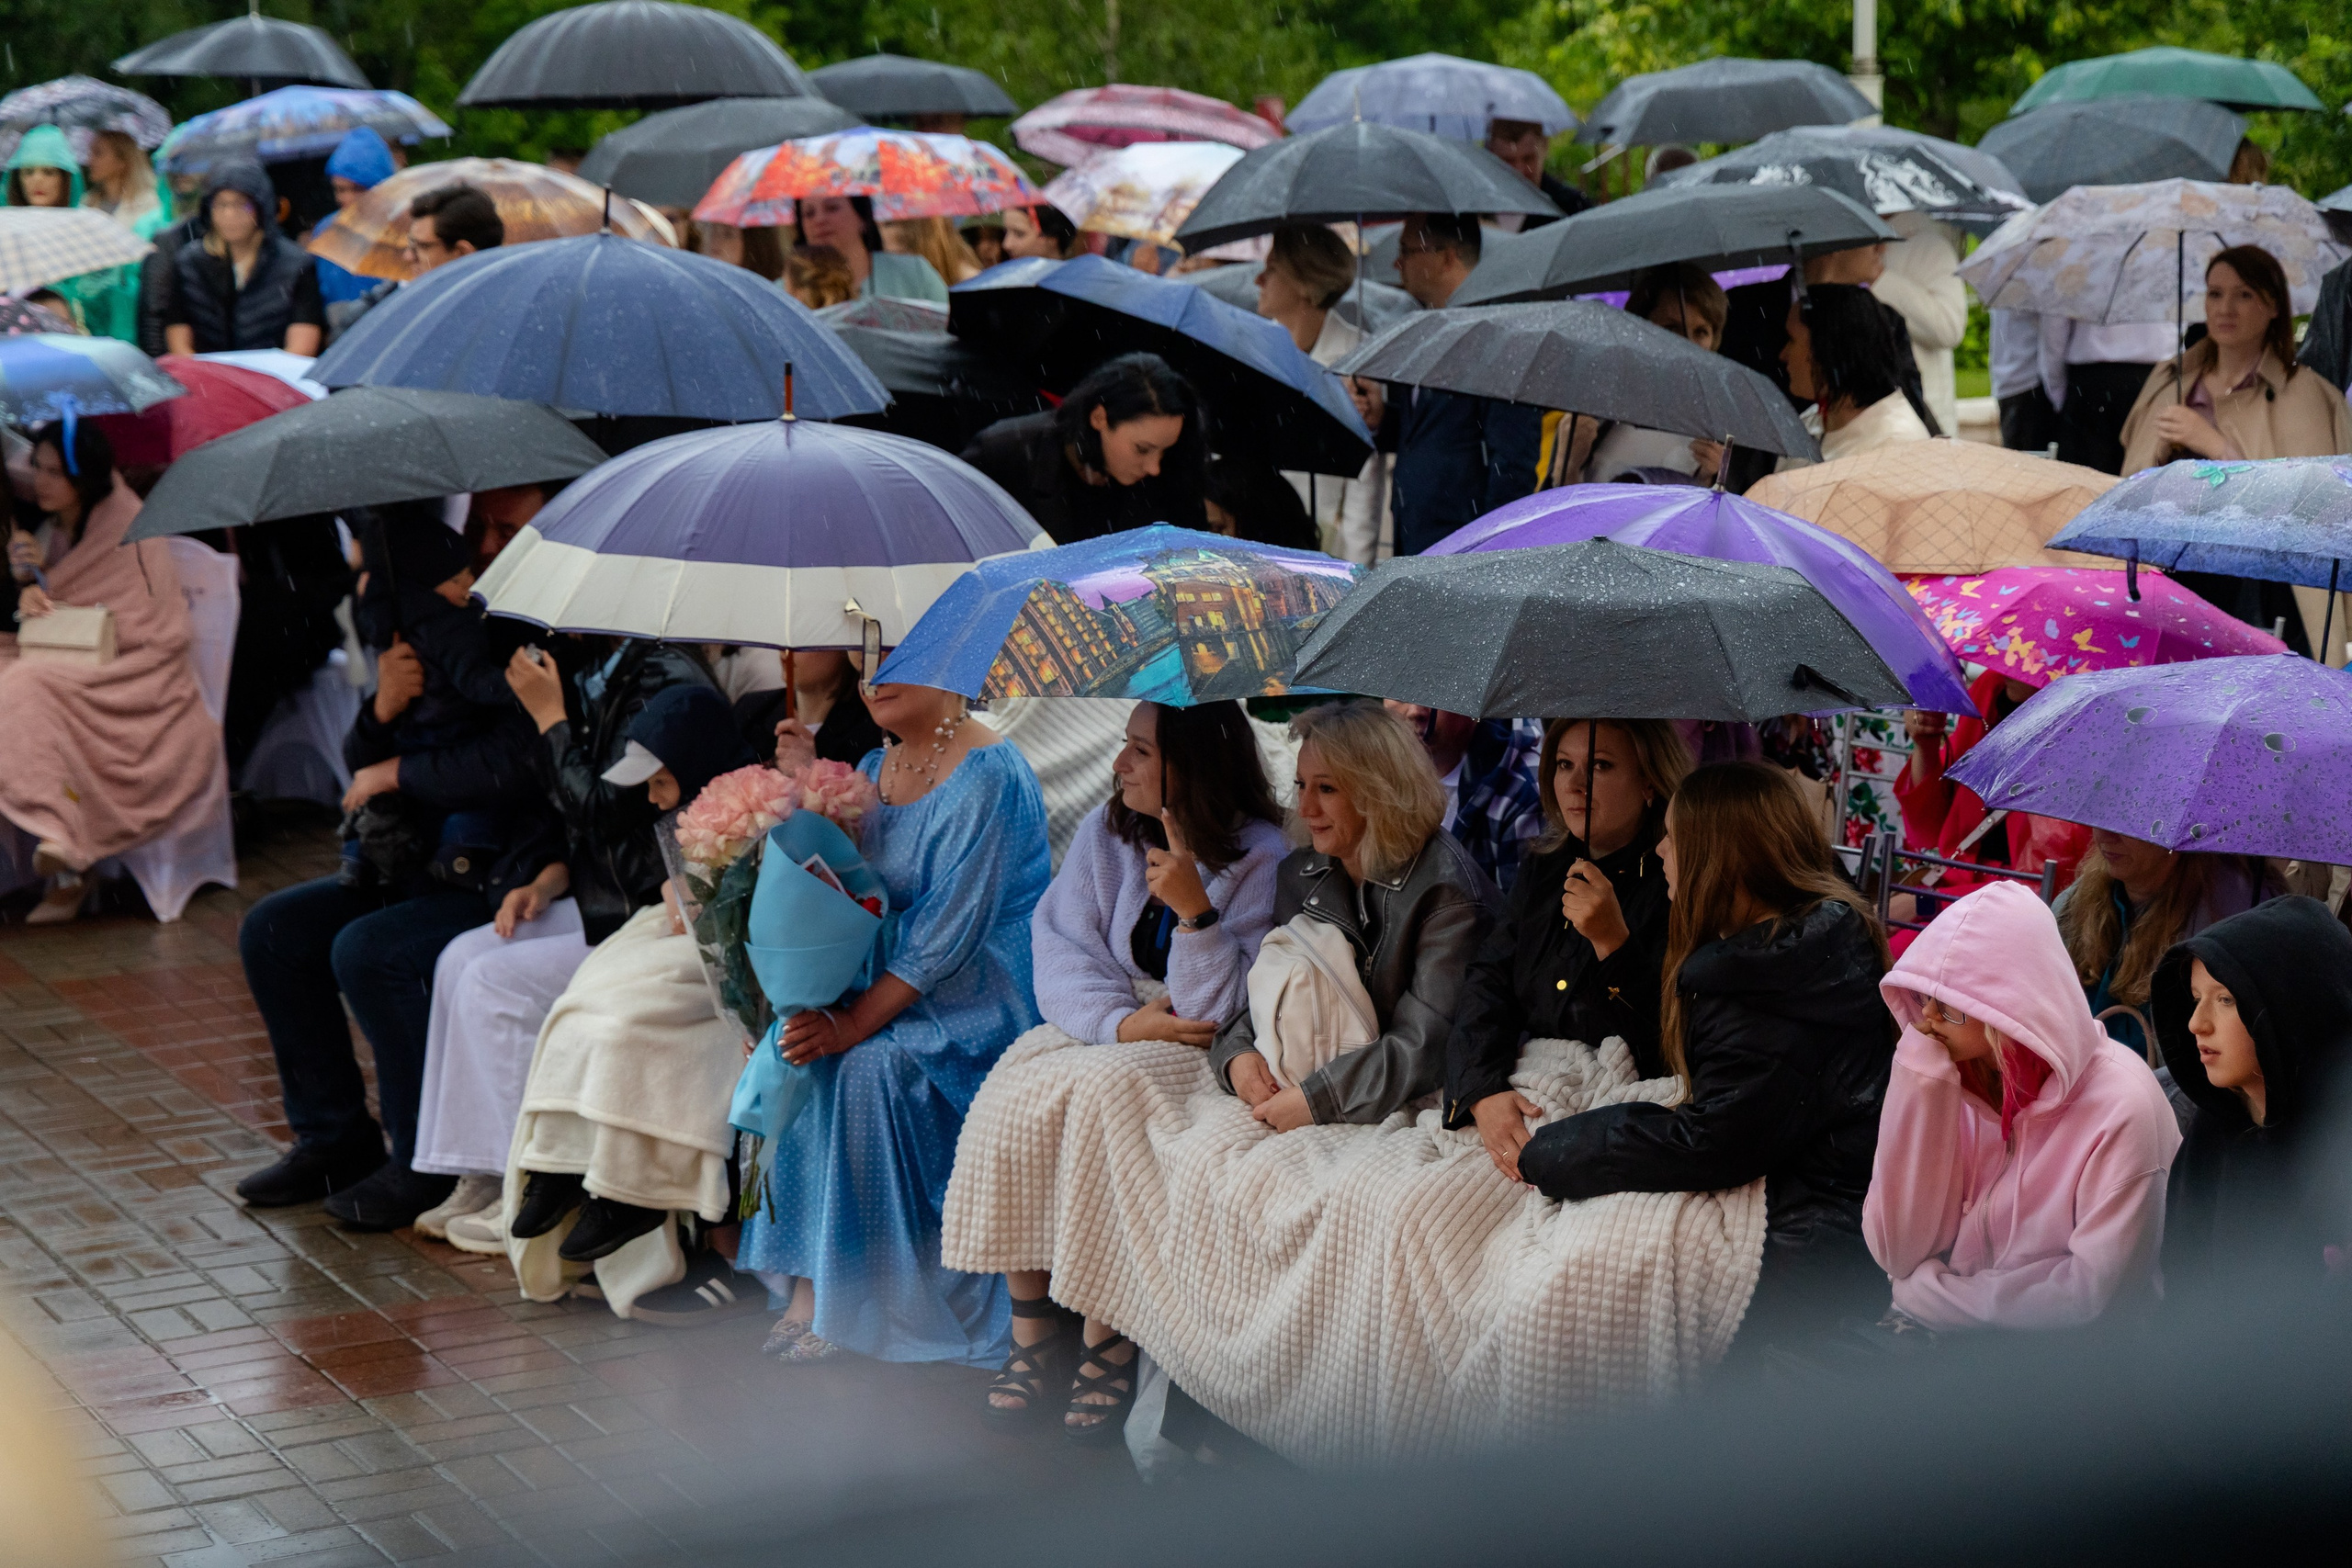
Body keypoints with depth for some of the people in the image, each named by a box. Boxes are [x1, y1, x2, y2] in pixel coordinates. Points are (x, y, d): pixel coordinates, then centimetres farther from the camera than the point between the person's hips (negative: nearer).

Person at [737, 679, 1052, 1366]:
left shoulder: (986, 775, -17)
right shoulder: (875, 770, 11)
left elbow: (951, 931, -22)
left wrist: (856, 1021, -26)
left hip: (982, 993, -8)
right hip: (886, 981, 8)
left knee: (870, 1062, -29)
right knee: (795, 1048, -15)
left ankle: (863, 1295, -17)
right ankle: (809, 1285, -13)